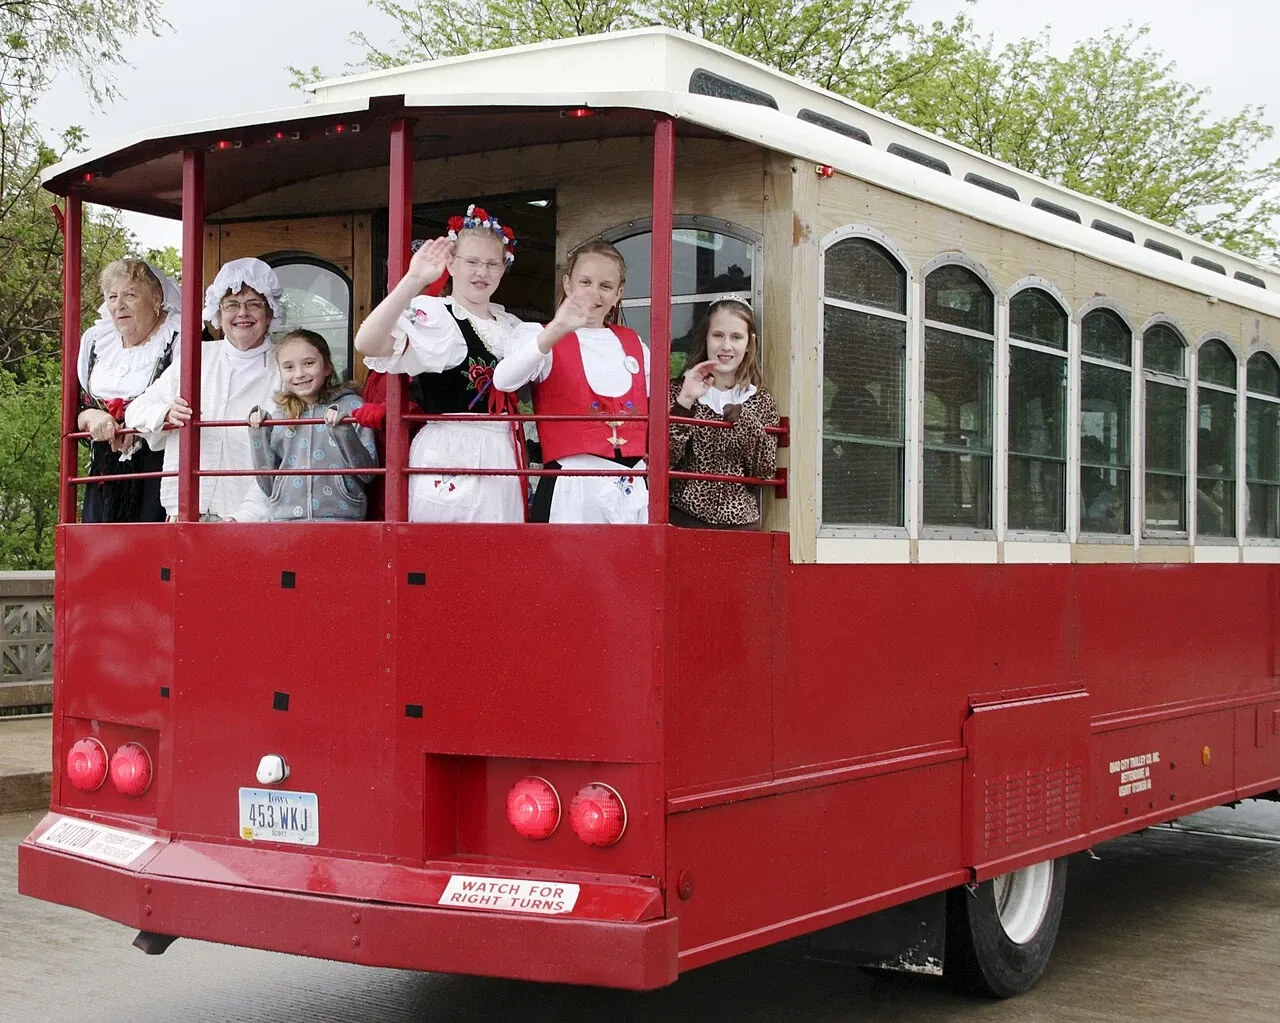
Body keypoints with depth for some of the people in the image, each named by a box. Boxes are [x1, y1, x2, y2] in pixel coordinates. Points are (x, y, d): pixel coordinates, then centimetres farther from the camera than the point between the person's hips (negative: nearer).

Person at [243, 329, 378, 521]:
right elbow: (267, 487, 13)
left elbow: (368, 473, 0)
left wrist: (343, 430, -12)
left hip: (339, 514, -2)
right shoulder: (275, 415, 14)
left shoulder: (350, 406, 6)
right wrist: (258, 434, 5)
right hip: (285, 517, 2)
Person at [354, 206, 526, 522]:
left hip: (501, 459, 6)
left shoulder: (510, 325, 15)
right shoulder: (430, 314, -7)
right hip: (449, 458, -6)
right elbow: (367, 344, -26)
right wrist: (413, 281, -34)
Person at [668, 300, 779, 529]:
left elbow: (766, 472, 0)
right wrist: (685, 401, -16)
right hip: (683, 518, -2)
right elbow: (662, 459, -8)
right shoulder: (680, 390, 2)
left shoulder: (761, 401, 7)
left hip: (740, 521, 2)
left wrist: (744, 419, -12)